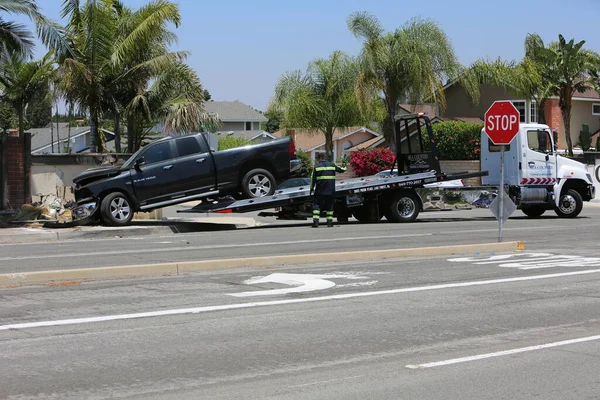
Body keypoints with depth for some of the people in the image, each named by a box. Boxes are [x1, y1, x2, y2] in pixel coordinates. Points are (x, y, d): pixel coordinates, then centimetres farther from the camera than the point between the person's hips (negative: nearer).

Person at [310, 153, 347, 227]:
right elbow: (341, 170, 19)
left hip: (320, 190, -2)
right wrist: (344, 167, 42)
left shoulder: (316, 166, -1)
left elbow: (313, 178, 0)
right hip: (330, 190, 2)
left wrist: (312, 187, 10)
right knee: (329, 206, 12)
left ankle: (315, 222, -10)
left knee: (316, 205, 2)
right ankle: (330, 222, 8)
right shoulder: (332, 165, 6)